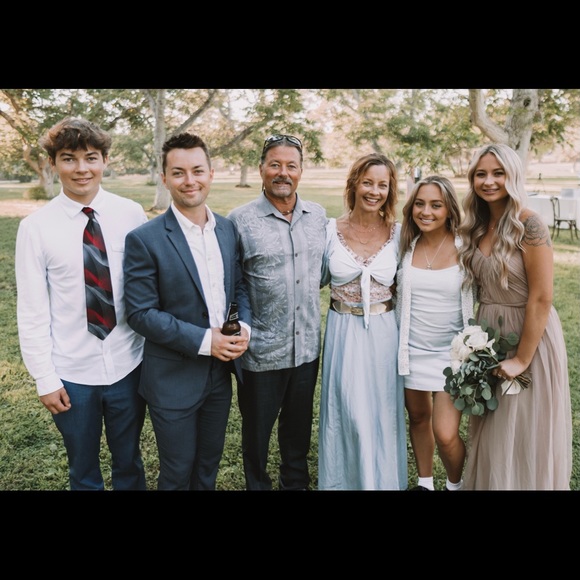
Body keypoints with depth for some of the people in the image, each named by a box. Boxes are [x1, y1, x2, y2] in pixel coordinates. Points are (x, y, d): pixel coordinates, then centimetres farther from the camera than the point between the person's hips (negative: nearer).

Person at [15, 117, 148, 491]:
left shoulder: (132, 215, -6)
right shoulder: (36, 227, -8)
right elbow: (32, 310, -5)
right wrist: (45, 378, -5)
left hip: (128, 366, 1)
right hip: (72, 374, 0)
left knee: (129, 463, 20)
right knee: (83, 470, 19)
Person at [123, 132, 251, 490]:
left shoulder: (228, 229, 2)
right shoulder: (145, 239, -15)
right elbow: (141, 313, -16)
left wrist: (244, 326, -10)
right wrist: (204, 340, -21)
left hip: (221, 372, 5)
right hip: (174, 378, -5)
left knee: (209, 465, 22)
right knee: (177, 473, 14)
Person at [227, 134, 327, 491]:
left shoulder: (318, 215, 2)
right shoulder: (241, 220, -11)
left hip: (307, 345, 4)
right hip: (261, 350, -4)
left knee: (299, 426, 22)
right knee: (257, 430, 15)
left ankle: (296, 483, 44)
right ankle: (257, 484, 39)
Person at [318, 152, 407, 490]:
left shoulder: (398, 232, -3)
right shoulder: (331, 230, -6)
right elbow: (318, 280, 5)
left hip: (384, 333, 1)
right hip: (344, 333, -1)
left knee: (383, 412, 12)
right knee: (348, 413, 8)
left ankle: (383, 478, 35)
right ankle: (346, 479, 31)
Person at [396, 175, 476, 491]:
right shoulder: (406, 246, 0)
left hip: (452, 352, -3)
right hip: (412, 350, 3)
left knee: (446, 434, -6)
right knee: (418, 418, 17)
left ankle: (456, 484, 26)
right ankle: (424, 482, 40)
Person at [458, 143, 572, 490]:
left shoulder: (529, 225, -17)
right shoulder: (478, 226, 4)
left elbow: (542, 298, -18)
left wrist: (522, 358, -16)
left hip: (528, 335, -6)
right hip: (489, 333, 7)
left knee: (523, 434, 8)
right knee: (491, 433, 18)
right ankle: (489, 481, 37)